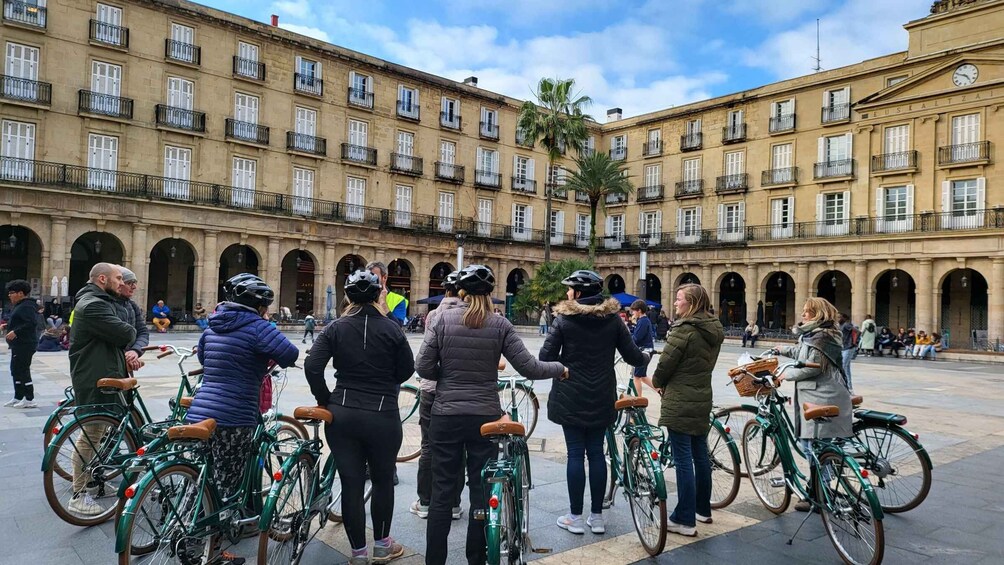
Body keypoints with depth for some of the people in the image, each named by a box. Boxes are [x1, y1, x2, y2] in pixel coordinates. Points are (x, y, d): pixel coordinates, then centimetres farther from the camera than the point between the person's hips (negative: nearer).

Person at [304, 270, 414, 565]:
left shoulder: (336, 328, -1)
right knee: (383, 480, 17)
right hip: (382, 416, -2)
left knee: (351, 484, 10)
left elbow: (312, 366, -9)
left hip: (341, 416, 2)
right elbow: (407, 369, 2)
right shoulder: (391, 328, -6)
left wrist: (324, 399, 4)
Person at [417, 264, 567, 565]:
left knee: (442, 494, 10)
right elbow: (529, 368, -5)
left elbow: (423, 368, -6)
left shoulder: (443, 319, -4)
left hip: (446, 416, 0)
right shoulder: (500, 325, -4)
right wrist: (559, 368, 13)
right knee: (482, 493, 12)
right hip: (485, 418, 0)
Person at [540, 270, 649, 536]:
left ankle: (575, 517, 12)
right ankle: (597, 516, 18)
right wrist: (646, 357, 23)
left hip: (570, 398, -3)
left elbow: (546, 357, -13)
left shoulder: (564, 319, -8)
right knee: (596, 452, 11)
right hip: (601, 398, 3)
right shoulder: (613, 318, 0)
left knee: (576, 454, 3)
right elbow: (632, 356, 1)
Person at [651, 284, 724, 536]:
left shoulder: (684, 330, -17)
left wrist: (656, 381, 7)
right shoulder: (714, 332, 9)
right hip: (702, 399, 9)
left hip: (680, 402, -8)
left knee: (683, 459, -4)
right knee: (700, 454, 18)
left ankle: (684, 520, 2)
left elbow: (666, 363, -14)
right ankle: (703, 509, 31)